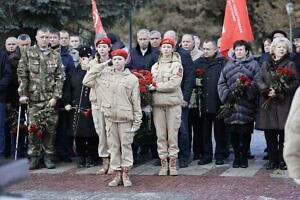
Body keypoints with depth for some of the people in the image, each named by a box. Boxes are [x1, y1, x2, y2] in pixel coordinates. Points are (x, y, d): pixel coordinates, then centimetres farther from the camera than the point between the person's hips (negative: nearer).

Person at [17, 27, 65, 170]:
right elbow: (22, 75, 2)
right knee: (34, 128, -1)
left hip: (50, 99, 1)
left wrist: (56, 96, -6)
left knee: (50, 128, 2)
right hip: (33, 98, -1)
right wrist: (23, 94, -6)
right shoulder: (28, 54, 5)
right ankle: (34, 157, 8)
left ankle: (49, 156, 13)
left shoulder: (55, 56, 7)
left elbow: (60, 78, 3)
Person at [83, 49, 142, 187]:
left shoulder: (132, 79, 1)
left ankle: (125, 174, 8)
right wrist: (99, 66, 0)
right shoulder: (104, 74, 8)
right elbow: (87, 81, 2)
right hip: (110, 117, 2)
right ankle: (116, 174, 14)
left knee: (126, 145, 0)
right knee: (113, 146, 7)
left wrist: (137, 121, -4)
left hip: (125, 118, -2)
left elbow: (136, 102, 0)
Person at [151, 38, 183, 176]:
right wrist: (150, 86, -8)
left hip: (173, 102, -4)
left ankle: (172, 164, 6)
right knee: (160, 134, 3)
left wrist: (157, 86, -10)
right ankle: (163, 164, 9)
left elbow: (174, 83, -11)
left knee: (172, 133, -2)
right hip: (157, 103, 4)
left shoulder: (177, 65, 0)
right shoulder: (155, 66, 15)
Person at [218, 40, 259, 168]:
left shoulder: (253, 65, 5)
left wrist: (246, 90, -18)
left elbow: (257, 83, -5)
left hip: (247, 104, -3)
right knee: (233, 133, 6)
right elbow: (221, 83, 10)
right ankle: (237, 157, 18)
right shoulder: (228, 65, 13)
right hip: (231, 104, 3)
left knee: (245, 133, 2)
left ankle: (244, 157, 13)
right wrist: (228, 94, -5)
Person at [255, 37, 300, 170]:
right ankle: (272, 160, 11)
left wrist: (280, 91, -14)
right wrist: (267, 90, -12)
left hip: (284, 104, -3)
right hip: (268, 103, 3)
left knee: (284, 134, -3)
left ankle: (283, 160, 5)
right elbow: (259, 80, 7)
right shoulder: (266, 64, 15)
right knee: (269, 134, 3)